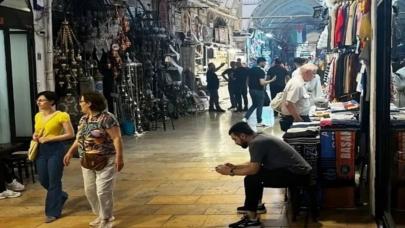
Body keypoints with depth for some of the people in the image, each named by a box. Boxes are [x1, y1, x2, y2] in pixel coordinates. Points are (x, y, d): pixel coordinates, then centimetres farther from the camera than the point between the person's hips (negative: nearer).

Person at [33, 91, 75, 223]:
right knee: (43, 180, 12)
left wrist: (49, 138, -17)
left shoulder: (61, 116, -11)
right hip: (41, 150, 7)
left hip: (56, 150, -7)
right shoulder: (38, 116, 10)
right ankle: (60, 196, 39)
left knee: (54, 181, -2)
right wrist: (35, 136, 0)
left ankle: (52, 212, 10)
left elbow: (70, 134, -13)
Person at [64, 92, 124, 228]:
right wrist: (70, 152, 18)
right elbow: (79, 138, 22)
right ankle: (100, 215, 28)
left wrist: (119, 157, -23)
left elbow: (117, 138, -17)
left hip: (105, 161, -8)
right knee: (89, 190, 12)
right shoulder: (83, 119, 10)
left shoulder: (106, 118, -15)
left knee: (103, 191, -6)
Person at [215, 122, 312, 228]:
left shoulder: (256, 143, -17)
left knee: (251, 179, -17)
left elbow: (253, 169, -20)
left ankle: (252, 219, -9)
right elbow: (254, 164, 24)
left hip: (298, 175, -10)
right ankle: (255, 205, 31)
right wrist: (234, 167, 19)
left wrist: (230, 172, -8)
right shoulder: (259, 138, 12)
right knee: (255, 174, 19)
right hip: (297, 171, 10)